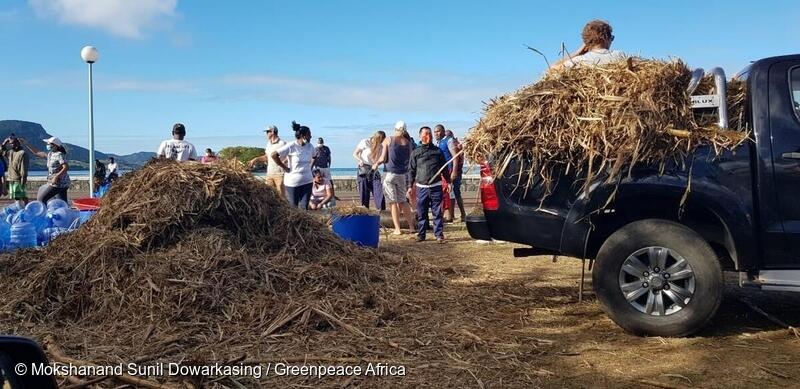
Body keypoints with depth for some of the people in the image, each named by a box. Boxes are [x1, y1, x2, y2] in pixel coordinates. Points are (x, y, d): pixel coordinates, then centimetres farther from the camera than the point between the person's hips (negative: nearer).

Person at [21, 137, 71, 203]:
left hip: (58, 183, -9)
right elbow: (37, 153, 26)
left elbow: (66, 167, -23)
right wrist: (26, 144, 24)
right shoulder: (50, 154, 14)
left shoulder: (59, 155, -13)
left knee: (41, 199, -6)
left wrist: (56, 177, -29)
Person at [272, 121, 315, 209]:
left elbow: (313, 157, 25)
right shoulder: (291, 146, -13)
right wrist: (284, 167, -10)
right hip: (292, 182, -4)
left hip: (307, 182, 4)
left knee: (304, 207, 2)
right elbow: (274, 155, -13)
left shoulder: (310, 147, 4)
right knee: (293, 207, 5)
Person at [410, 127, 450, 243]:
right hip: (421, 187, 0)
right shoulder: (415, 153, 6)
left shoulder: (438, 151, 7)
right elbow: (412, 171, 8)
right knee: (421, 213, 6)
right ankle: (421, 234, 16)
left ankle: (439, 234, 6)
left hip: (436, 187, 0)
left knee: (437, 212, 1)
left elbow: (444, 169, 11)